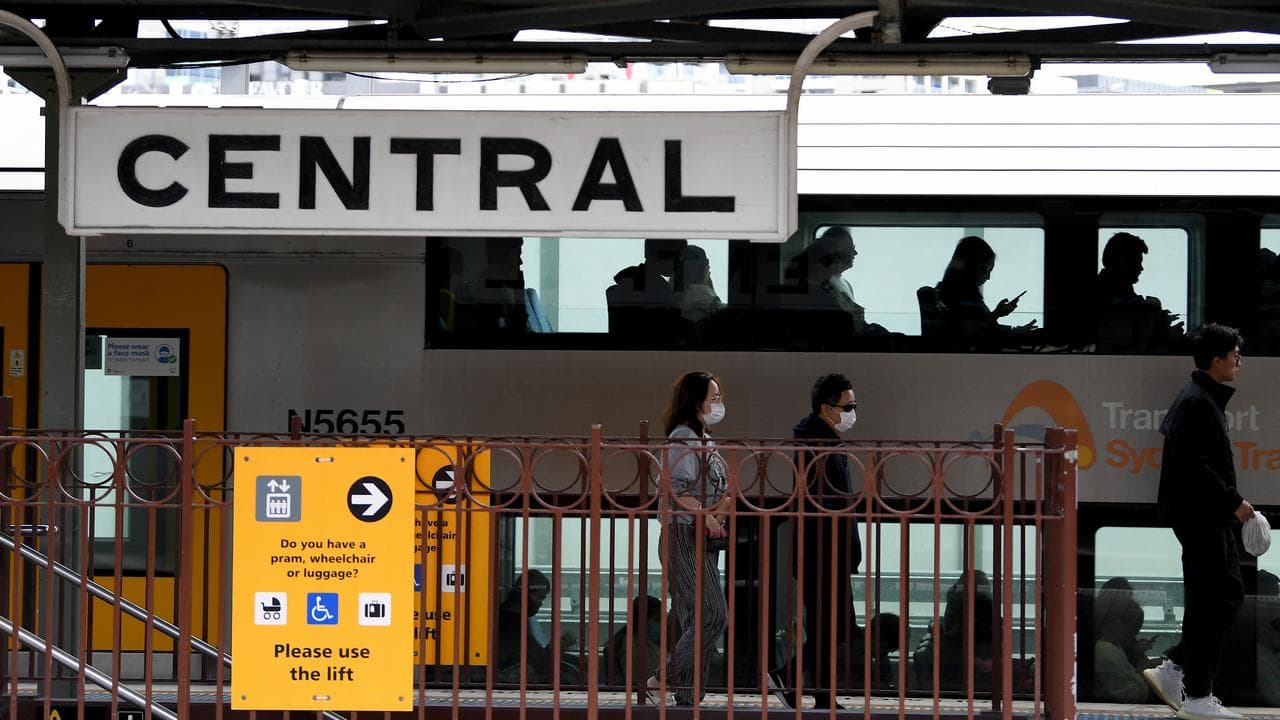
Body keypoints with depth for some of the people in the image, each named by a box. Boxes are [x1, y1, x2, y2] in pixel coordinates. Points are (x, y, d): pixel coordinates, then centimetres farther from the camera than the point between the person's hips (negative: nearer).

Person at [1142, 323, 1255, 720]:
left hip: (1211, 516, 11)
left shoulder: (1204, 399, 16)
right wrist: (1233, 501, -19)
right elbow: (1193, 465, -24)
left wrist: (1230, 502, 17)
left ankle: (1173, 668, 16)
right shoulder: (1197, 403, -17)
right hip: (1199, 516, -11)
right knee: (1208, 602, -5)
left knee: (1229, 594, 14)